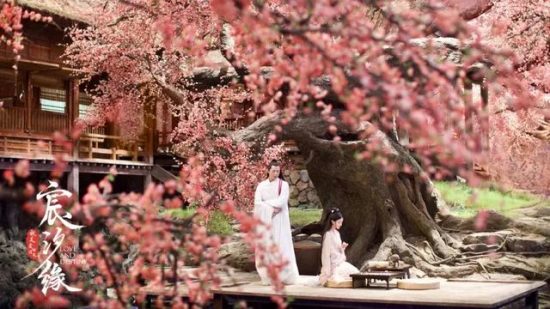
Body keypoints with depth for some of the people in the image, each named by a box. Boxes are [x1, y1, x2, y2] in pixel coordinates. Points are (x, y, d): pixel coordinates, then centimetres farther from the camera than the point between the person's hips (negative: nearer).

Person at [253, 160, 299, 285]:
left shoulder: (283, 184, 1)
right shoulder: (261, 185, 8)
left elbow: (281, 201, -12)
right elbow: (257, 202, -3)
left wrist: (266, 203, -8)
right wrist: (271, 208, -14)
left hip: (279, 220, -2)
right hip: (265, 220, 2)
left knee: (280, 245, -6)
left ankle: (285, 275, -4)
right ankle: (268, 277, 3)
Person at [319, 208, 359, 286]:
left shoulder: (337, 233, 9)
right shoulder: (328, 235, -17)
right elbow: (326, 253, -17)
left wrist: (342, 248, -4)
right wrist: (328, 271, -18)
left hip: (341, 263, 8)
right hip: (334, 265, -8)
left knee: (356, 272, 2)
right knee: (354, 273, -9)